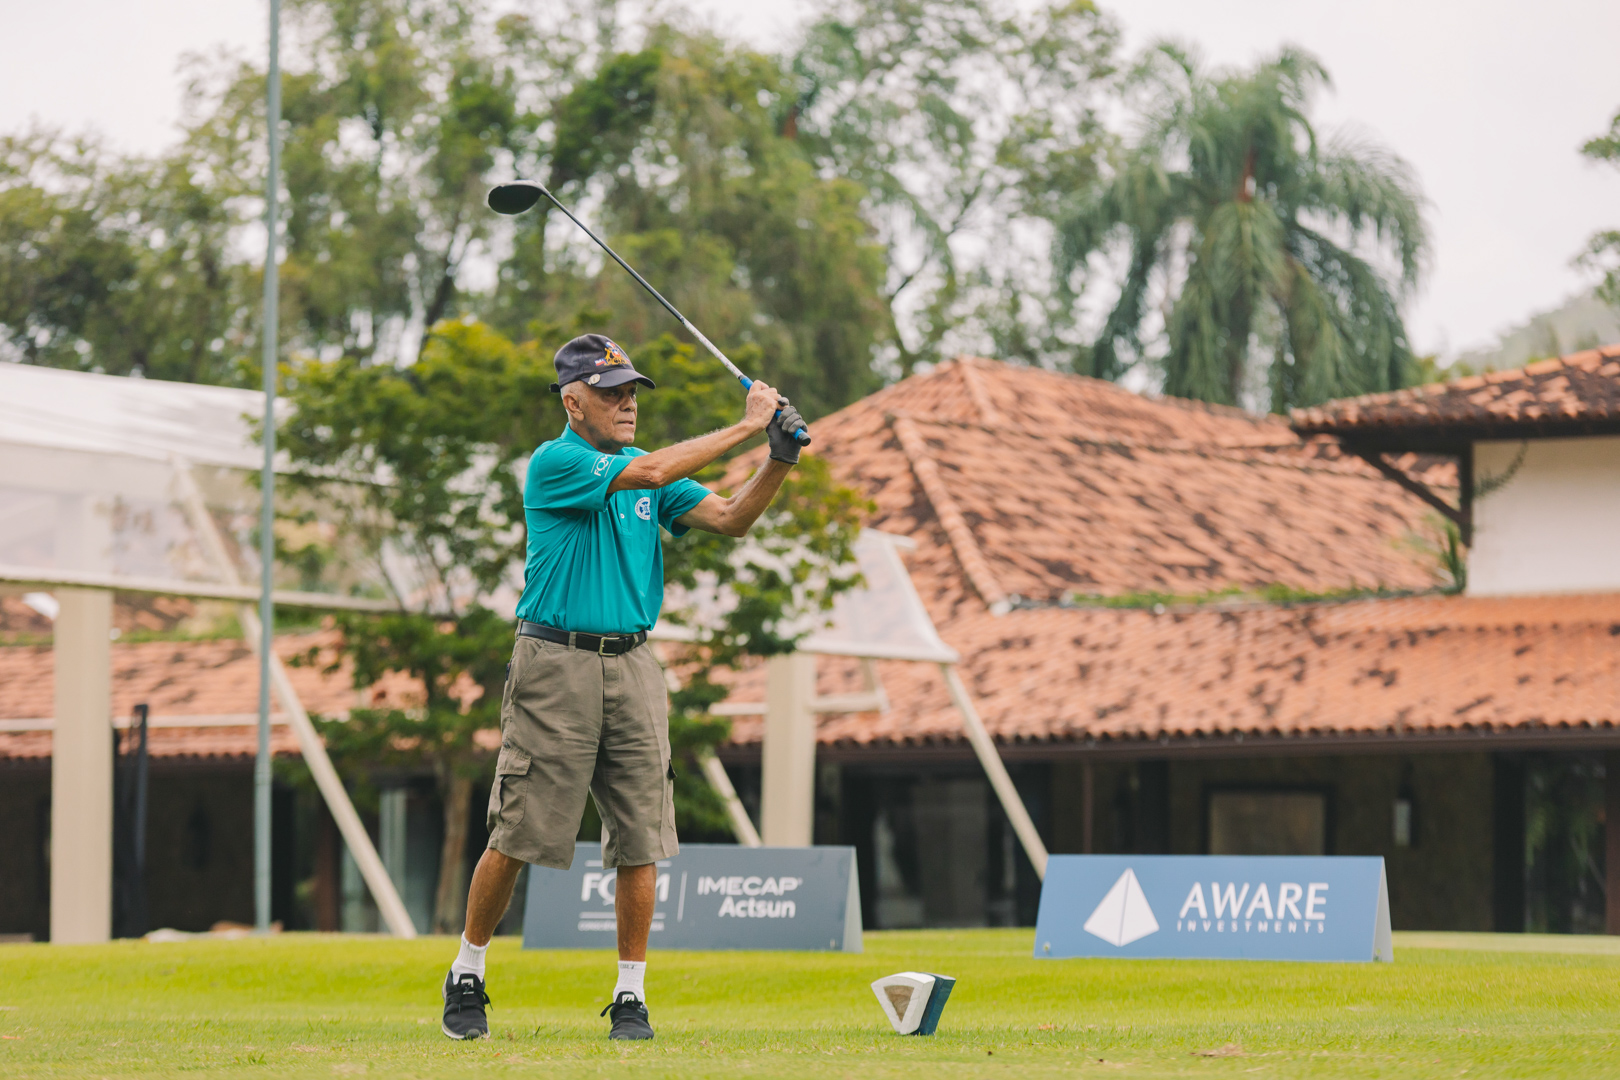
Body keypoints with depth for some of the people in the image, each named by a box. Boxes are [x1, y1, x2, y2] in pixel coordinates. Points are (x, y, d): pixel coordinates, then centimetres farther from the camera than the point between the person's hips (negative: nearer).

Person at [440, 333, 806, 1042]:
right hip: (555, 665, -6)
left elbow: (728, 518, 3)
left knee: (639, 841, 1)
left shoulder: (647, 473, 14)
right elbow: (651, 472, -21)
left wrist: (780, 459, -14)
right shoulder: (554, 464, -7)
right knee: (518, 834, -3)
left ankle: (630, 996, 8)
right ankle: (466, 976, 12)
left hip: (633, 666, 6)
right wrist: (747, 426, -18)